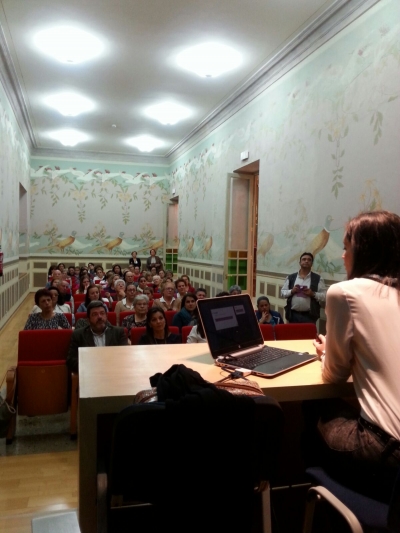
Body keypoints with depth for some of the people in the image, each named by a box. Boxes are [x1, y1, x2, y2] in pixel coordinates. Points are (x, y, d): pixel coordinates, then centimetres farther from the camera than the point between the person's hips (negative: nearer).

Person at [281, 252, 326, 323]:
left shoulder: (318, 278, 3)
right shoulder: (291, 277, 9)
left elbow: (325, 296, 0)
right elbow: (282, 293, 9)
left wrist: (313, 294, -15)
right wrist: (291, 291, -9)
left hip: (309, 316, -2)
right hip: (293, 315, 2)